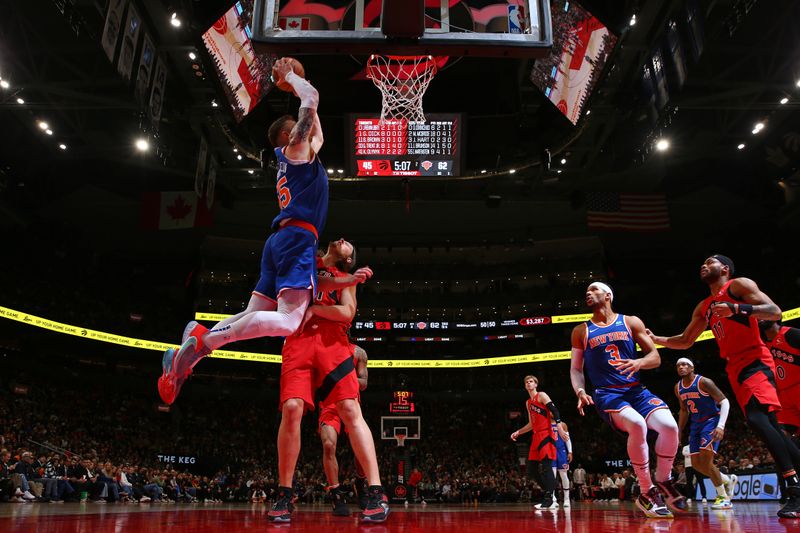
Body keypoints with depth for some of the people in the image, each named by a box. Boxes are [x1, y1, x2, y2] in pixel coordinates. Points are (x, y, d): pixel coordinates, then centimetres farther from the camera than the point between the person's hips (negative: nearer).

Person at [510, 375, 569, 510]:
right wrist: (518, 432, 21)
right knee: (532, 469, 6)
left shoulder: (542, 395, -2)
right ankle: (547, 493, 15)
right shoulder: (528, 403, 21)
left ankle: (549, 499, -12)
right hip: (536, 436, 9)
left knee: (545, 467, -14)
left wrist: (560, 428, -25)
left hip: (546, 435, -9)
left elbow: (554, 411, -13)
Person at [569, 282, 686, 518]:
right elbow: (575, 368, 8)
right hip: (607, 394, -2)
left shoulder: (631, 322, 7)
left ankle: (664, 481, 6)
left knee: (670, 426, -23)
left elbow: (655, 357, 5)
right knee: (637, 424, -32)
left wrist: (639, 362, -17)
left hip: (636, 390, 2)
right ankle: (647, 493, -14)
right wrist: (580, 391, -12)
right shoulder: (581, 331, 7)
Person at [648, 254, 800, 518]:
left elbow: (775, 311, -12)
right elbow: (685, 341, 27)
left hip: (755, 361, -8)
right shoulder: (703, 308, 21)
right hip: (735, 369, 8)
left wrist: (737, 308, -26)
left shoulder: (739, 285, 0)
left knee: (757, 419, -24)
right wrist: (655, 339, 16)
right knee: (768, 424, 5)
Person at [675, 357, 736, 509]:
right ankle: (728, 480, 26)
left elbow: (724, 402, -19)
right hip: (696, 424, 7)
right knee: (696, 464, 3)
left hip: (712, 421, -7)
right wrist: (679, 432, 14)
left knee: (705, 461, -18)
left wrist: (721, 426, -30)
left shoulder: (703, 382, -17)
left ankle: (723, 497, -2)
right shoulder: (678, 388, 4)